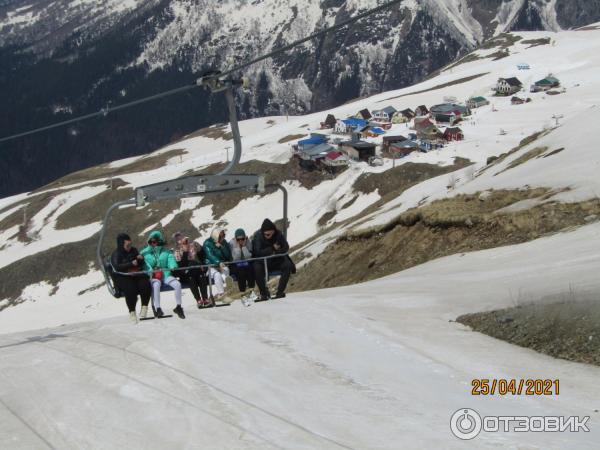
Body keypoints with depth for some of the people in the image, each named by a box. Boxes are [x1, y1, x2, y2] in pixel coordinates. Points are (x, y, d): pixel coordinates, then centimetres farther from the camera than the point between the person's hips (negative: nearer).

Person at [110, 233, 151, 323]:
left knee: (145, 285, -27)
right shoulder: (116, 254, 3)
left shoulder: (134, 250, 17)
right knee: (131, 289, -33)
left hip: (136, 275, 4)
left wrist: (141, 259, 0)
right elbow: (117, 267, -14)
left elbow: (141, 265, 23)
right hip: (123, 277, -4)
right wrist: (131, 264, -17)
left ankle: (144, 308, -16)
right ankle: (132, 312, -22)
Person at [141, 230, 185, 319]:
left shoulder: (167, 252, 18)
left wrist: (173, 266, -21)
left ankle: (178, 307, -7)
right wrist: (150, 270, -22)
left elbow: (171, 260, 3)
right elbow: (144, 263, -1)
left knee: (177, 284, -23)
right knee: (156, 285, -38)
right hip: (153, 275, -3)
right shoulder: (145, 253, 12)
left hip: (165, 274, 3)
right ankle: (158, 309, -40)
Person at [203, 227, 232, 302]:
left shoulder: (224, 243, 9)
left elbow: (228, 255, 3)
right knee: (217, 275, -33)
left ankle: (217, 294, -27)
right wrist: (218, 263, -37)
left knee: (225, 273, -28)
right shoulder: (207, 243, -6)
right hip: (211, 266, -4)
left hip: (223, 265, 4)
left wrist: (221, 247, -11)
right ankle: (222, 293, -33)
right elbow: (210, 255, -21)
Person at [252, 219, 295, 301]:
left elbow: (286, 248, -4)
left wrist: (275, 252, -21)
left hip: (276, 260, 3)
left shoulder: (278, 234, -7)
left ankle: (280, 291, -14)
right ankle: (264, 293, -18)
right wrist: (272, 249, -18)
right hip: (261, 261, -3)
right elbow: (258, 252, -23)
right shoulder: (257, 236, -16)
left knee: (287, 265, -23)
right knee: (257, 269, -34)